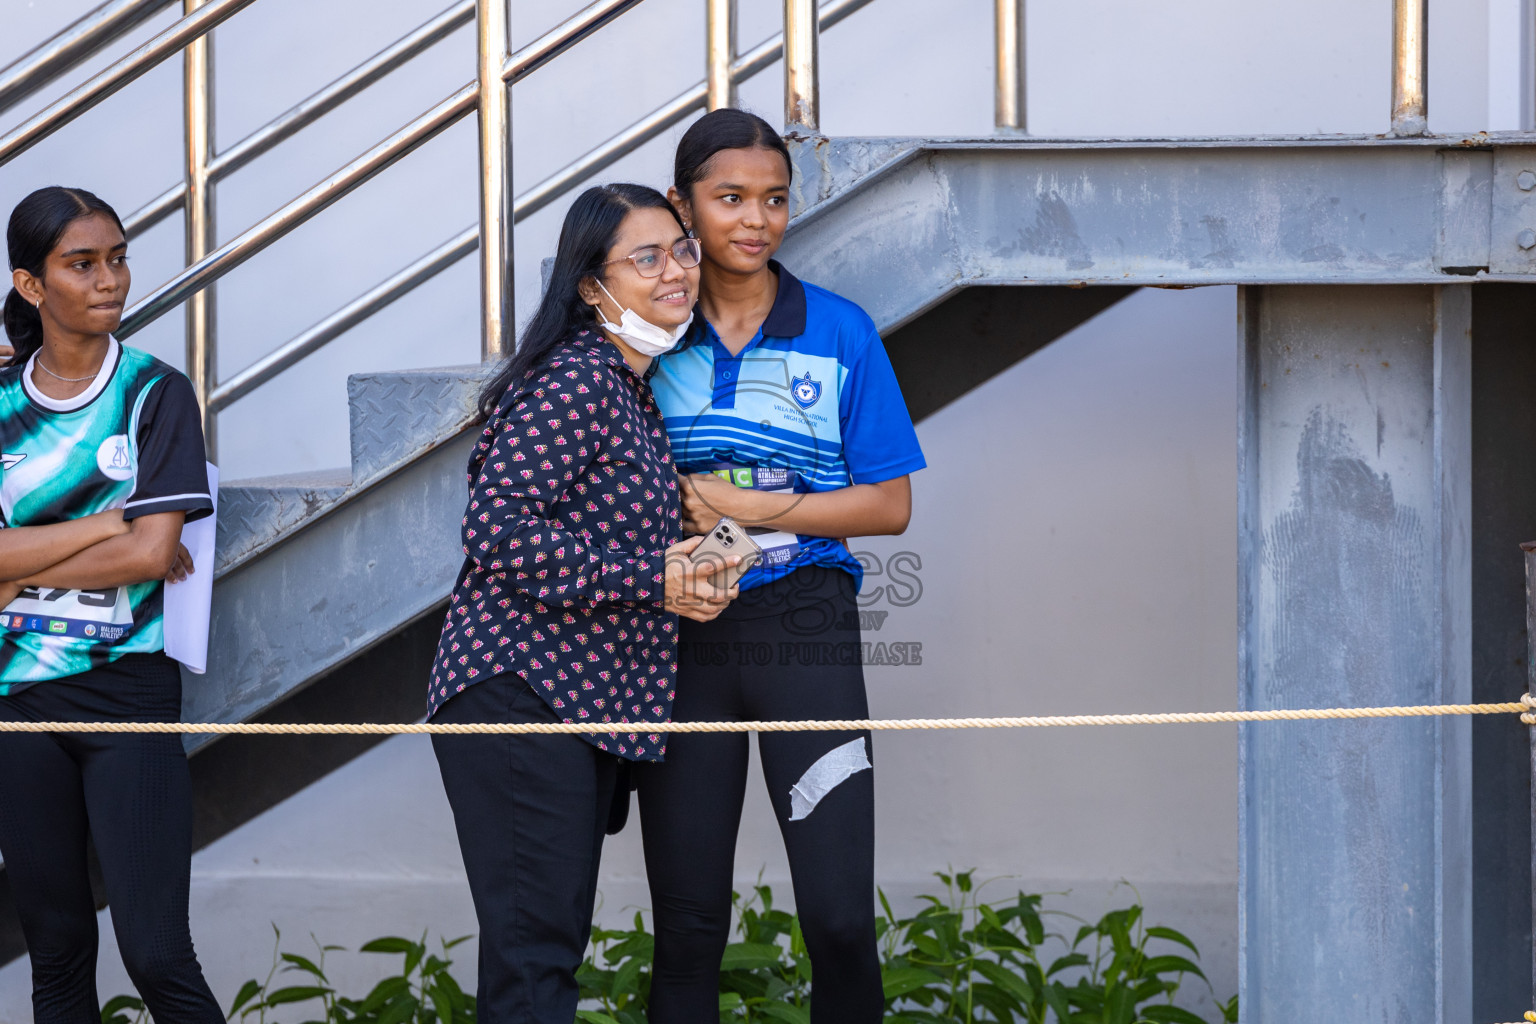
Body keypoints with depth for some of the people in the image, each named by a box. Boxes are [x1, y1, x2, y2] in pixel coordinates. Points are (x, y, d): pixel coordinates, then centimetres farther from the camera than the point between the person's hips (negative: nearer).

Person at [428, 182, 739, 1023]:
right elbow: (497, 528, -21)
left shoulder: (634, 385, 18)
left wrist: (689, 568, 9)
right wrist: (651, 579, -18)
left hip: (586, 701, 10)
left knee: (556, 943, 13)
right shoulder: (575, 380, -13)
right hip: (522, 693, -10)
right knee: (533, 952, -11)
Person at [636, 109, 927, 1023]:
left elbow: (890, 504, 1)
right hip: (681, 631, 1)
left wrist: (750, 507, -10)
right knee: (687, 920, 4)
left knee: (840, 915, -7)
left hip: (804, 627, -1)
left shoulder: (840, 333, 2)